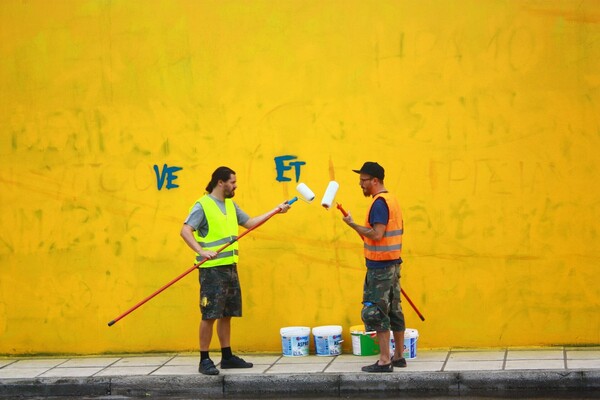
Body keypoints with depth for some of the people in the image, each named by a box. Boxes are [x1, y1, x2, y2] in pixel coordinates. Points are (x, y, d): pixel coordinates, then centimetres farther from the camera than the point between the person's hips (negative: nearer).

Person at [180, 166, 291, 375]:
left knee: (226, 314, 12)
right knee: (210, 315, -6)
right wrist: (202, 251, -29)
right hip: (212, 269, -8)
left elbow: (249, 223, 23)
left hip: (230, 266, 8)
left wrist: (275, 210, 20)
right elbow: (185, 231, -17)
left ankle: (227, 356, 20)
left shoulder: (230, 205, 15)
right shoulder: (202, 205, -9)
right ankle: (204, 360, -1)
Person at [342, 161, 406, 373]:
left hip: (380, 266, -10)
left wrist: (352, 224, -17)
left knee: (376, 312, -7)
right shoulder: (391, 199, 15)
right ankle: (398, 356, 19)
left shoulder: (379, 203, -16)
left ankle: (384, 361, -8)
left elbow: (377, 234, -24)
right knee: (394, 310, 13)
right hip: (393, 263, 10)